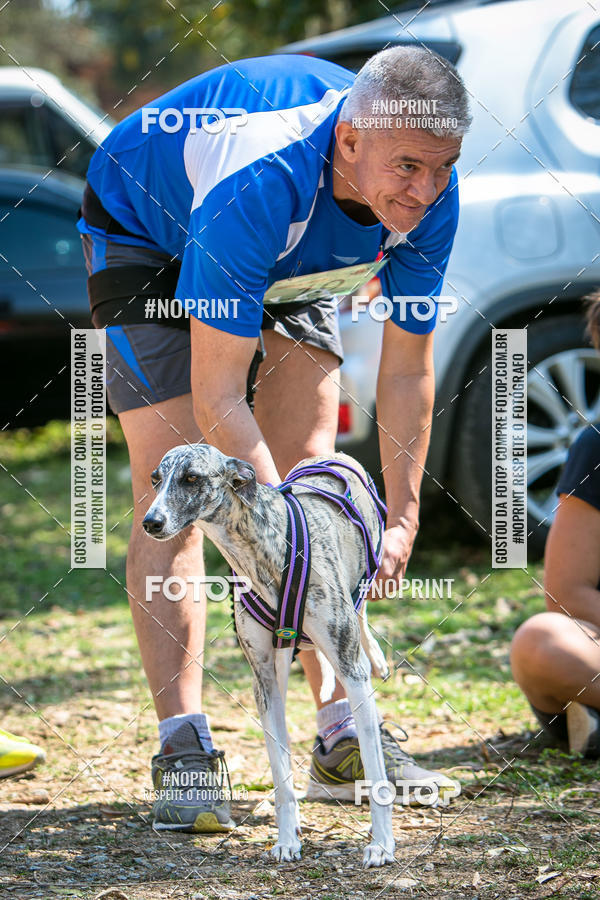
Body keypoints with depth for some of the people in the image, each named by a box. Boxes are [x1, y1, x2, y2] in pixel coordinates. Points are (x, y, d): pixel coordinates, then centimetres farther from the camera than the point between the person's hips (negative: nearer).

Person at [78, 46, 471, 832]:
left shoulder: (429, 193, -27)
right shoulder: (260, 182, -45)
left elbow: (407, 371, -14)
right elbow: (216, 398, -40)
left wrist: (401, 520, -19)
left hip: (287, 264, 5)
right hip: (145, 235, -5)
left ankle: (344, 739, 4)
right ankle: (184, 751, -17)